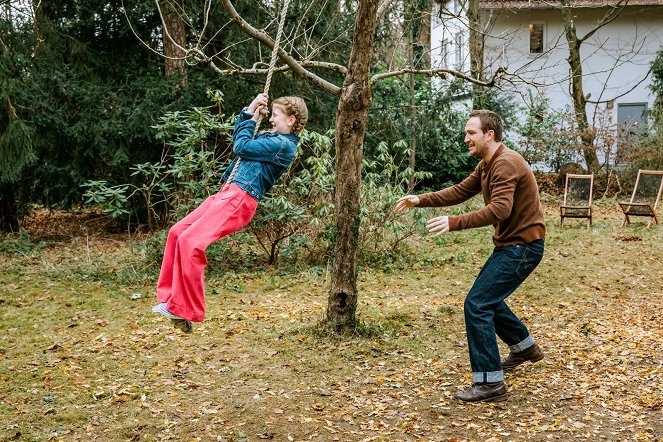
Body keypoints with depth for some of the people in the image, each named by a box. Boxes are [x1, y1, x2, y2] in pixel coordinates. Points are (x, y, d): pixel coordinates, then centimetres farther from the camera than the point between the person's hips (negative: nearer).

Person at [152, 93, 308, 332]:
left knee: (190, 241, -22)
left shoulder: (283, 144, -8)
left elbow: (241, 147, -8)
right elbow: (237, 136, 34)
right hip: (227, 193, 11)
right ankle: (170, 298, 12)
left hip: (240, 198, -10)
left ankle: (184, 310, -13)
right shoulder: (270, 137, 22)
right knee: (177, 232, 7)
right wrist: (249, 111, 23)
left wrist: (252, 119, 8)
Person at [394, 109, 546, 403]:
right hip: (509, 244, 11)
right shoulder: (486, 164, 12)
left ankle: (490, 383, -10)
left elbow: (499, 209, -32)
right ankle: (525, 347, 45)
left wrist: (454, 223, -37)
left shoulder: (506, 164, -21)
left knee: (477, 304, -14)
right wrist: (421, 200, 1)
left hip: (522, 246, -11)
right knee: (487, 298, 25)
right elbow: (461, 191, 13)